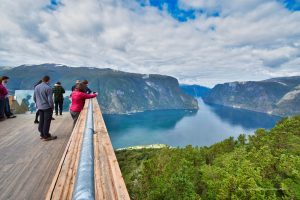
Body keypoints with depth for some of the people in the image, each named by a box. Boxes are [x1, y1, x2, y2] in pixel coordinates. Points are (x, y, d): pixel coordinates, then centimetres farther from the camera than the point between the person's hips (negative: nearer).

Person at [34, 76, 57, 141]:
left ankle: (42, 134, 23)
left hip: (40, 107, 7)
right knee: (47, 122, -1)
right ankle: (46, 136, 5)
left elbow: (34, 97, 15)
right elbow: (50, 99, -17)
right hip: (47, 107, -7)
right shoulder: (48, 88, -16)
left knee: (41, 121, 14)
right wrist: (52, 106, -5)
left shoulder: (36, 87, 8)